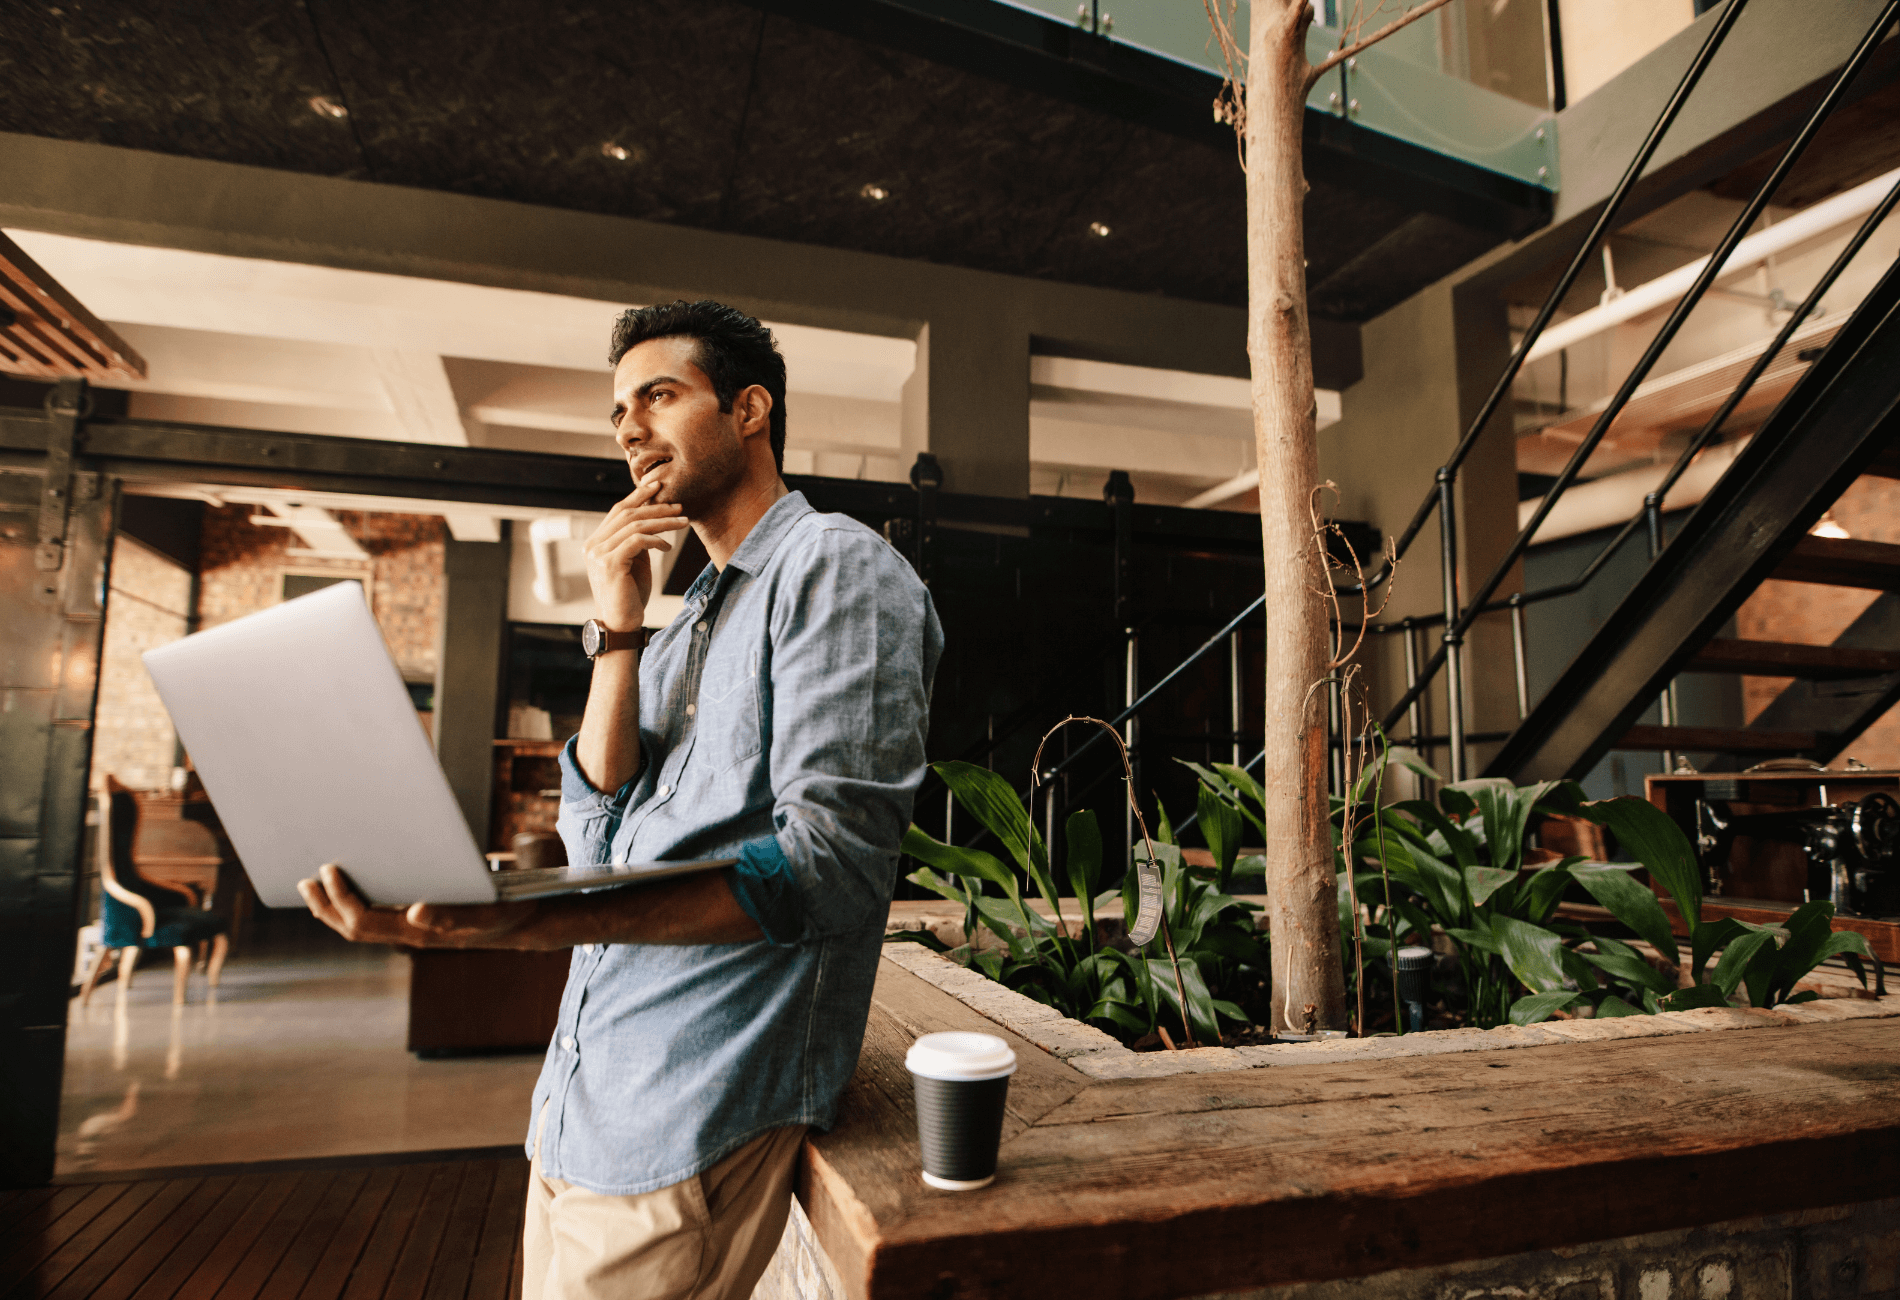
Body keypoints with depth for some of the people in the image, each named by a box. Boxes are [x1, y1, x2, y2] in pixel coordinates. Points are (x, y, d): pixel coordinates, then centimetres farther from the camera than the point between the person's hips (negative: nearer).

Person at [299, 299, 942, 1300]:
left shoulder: (836, 564, -11)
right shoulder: (688, 621, 16)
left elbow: (829, 862, -23)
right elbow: (598, 840, 7)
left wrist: (529, 923, -32)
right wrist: (618, 632, -3)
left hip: (699, 1107, -8)